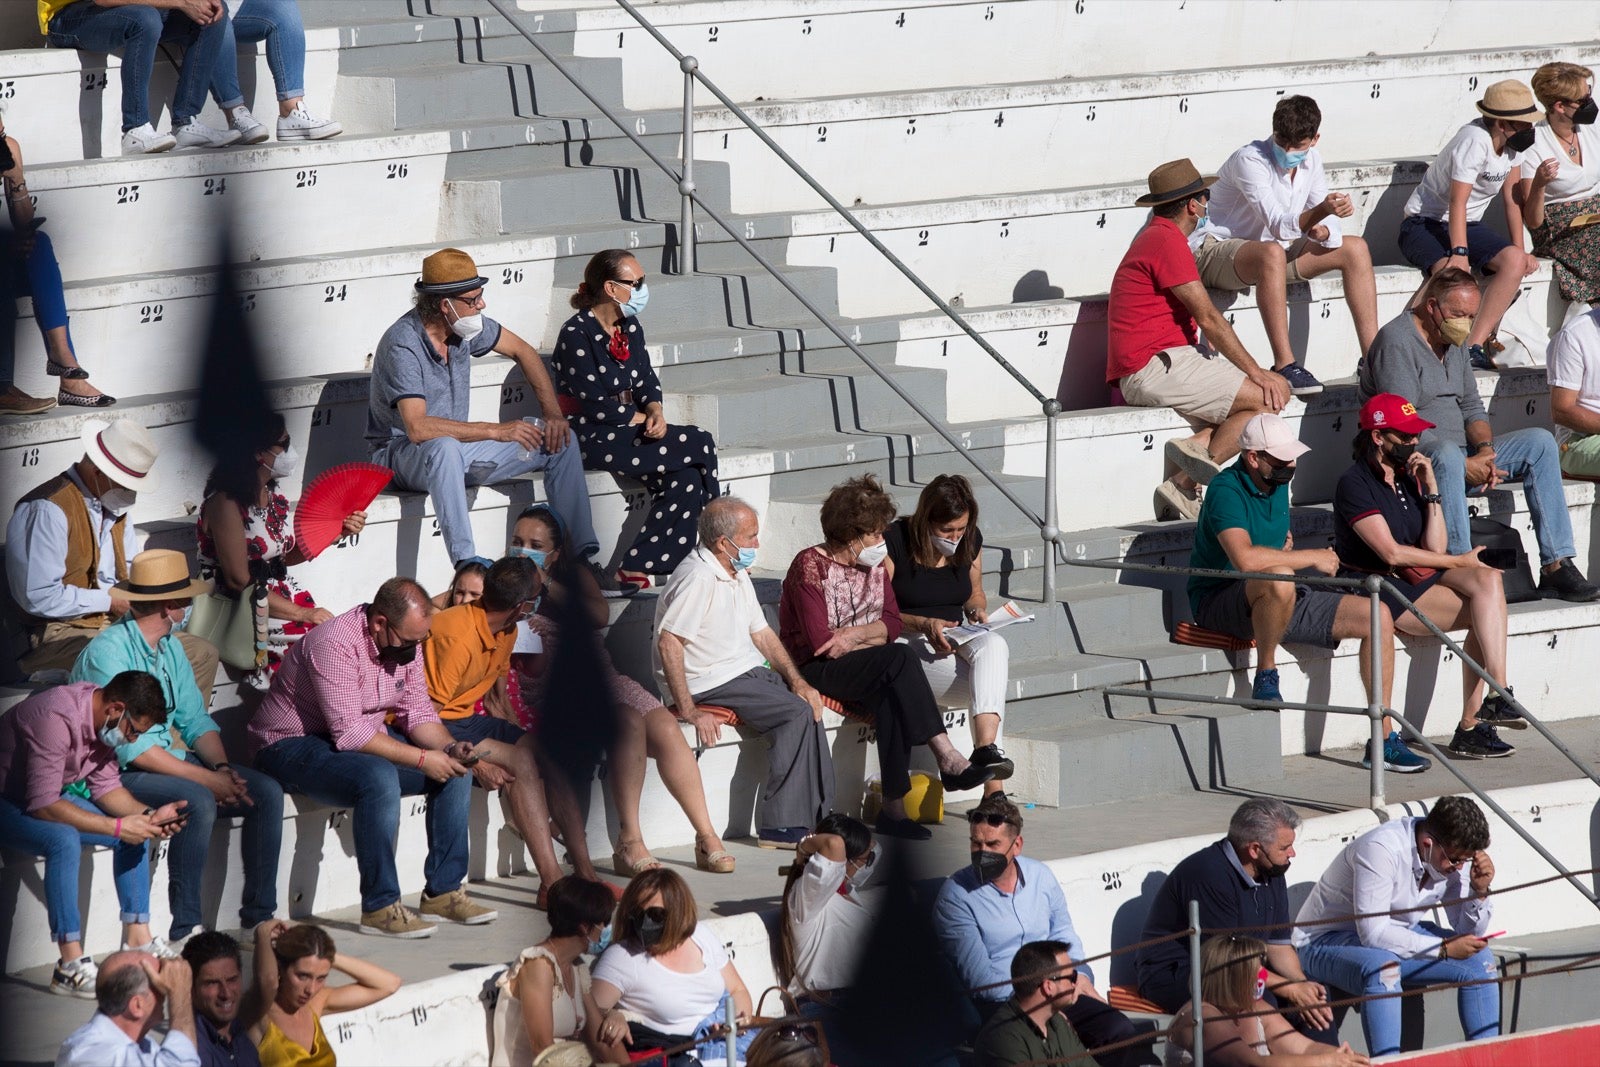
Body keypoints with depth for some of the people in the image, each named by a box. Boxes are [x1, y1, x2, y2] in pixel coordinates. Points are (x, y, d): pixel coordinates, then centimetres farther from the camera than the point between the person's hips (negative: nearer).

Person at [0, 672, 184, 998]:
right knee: (64, 840, -35)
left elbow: (105, 786, 5)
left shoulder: (103, 717, -4)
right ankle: (71, 967, -33)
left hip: (47, 796, 9)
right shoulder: (58, 717, -33)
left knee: (135, 833, 0)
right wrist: (118, 827, -32)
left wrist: (149, 815, -13)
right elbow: (43, 804, -35)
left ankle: (136, 939, 4)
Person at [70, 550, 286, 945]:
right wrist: (207, 778, -23)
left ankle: (260, 916, -5)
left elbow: (195, 719, 12)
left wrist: (223, 770, -8)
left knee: (266, 792, -9)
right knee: (198, 803, -34)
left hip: (171, 760, 8)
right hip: (119, 774, -8)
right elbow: (128, 746, -22)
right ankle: (186, 929, -28)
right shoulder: (108, 651, -17)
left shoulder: (170, 646, 11)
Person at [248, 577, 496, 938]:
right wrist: (422, 759, -30)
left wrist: (450, 747, -16)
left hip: (363, 739, 9)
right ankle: (380, 907, -30)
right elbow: (350, 734, -32)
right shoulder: (335, 645, -28)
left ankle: (443, 892, 0)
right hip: (293, 745, -9)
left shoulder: (403, 645, 0)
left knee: (455, 770, -3)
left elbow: (418, 712, 5)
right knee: (379, 777, -37)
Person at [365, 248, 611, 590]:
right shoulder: (402, 344, -26)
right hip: (402, 455, -8)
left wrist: (553, 414, 2)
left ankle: (582, 557, -7)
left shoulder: (465, 326, -3)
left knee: (560, 440, -2)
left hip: (455, 448, 8)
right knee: (443, 447, -43)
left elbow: (523, 352, 15)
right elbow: (418, 428, -35)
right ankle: (467, 565, -48)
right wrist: (496, 431, -34)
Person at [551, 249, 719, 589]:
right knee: (698, 444, -17)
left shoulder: (631, 329, 12)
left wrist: (655, 409, -9)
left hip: (628, 432, 8)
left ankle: (637, 567, -19)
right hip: (592, 439, -8)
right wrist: (645, 419, -11)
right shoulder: (576, 335, -14)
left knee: (686, 478, -19)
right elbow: (594, 405, -17)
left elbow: (647, 381, 14)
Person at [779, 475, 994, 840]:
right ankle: (948, 759, -35)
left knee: (888, 697, -31)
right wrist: (873, 638, -6)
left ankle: (894, 807, -38)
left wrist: (855, 635, -15)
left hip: (863, 670, 7)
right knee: (899, 658, -31)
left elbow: (892, 623, 5)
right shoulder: (810, 567, -12)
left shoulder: (874, 564, 12)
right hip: (814, 672, -7)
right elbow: (820, 644, -18)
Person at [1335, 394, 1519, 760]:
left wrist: (1431, 490, -4)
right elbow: (1391, 553, -16)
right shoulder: (1355, 484, -9)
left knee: (1487, 580, -20)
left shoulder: (1409, 478, 14)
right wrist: (1460, 562, -7)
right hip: (1375, 588, -7)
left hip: (1417, 579, 7)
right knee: (1485, 611, -21)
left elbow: (1434, 548, 6)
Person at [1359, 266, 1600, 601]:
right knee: (1446, 454, -40)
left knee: (1540, 442, -3)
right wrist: (1465, 466, -24)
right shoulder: (1396, 341, -14)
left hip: (1460, 455, 9)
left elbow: (1471, 408, 16)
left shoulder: (1453, 341, 15)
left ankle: (1556, 567, -11)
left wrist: (1484, 448, -8)